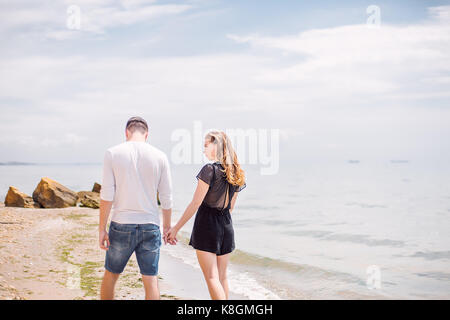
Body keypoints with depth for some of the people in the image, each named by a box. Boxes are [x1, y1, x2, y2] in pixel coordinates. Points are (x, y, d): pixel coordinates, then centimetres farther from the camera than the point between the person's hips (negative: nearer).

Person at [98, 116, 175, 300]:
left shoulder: (113, 153, -3)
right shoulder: (159, 157, 1)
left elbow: (107, 195, -6)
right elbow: (166, 198, 3)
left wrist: (102, 228, -2)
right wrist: (167, 226, 14)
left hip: (121, 225, 0)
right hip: (150, 226, 1)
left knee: (110, 275, 17)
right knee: (151, 281, 5)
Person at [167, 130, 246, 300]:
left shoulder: (210, 169, -14)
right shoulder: (236, 173, 7)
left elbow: (195, 204, -15)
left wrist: (176, 228, -9)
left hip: (206, 224, -7)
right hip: (226, 226, 7)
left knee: (212, 277, -4)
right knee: (222, 277, 16)